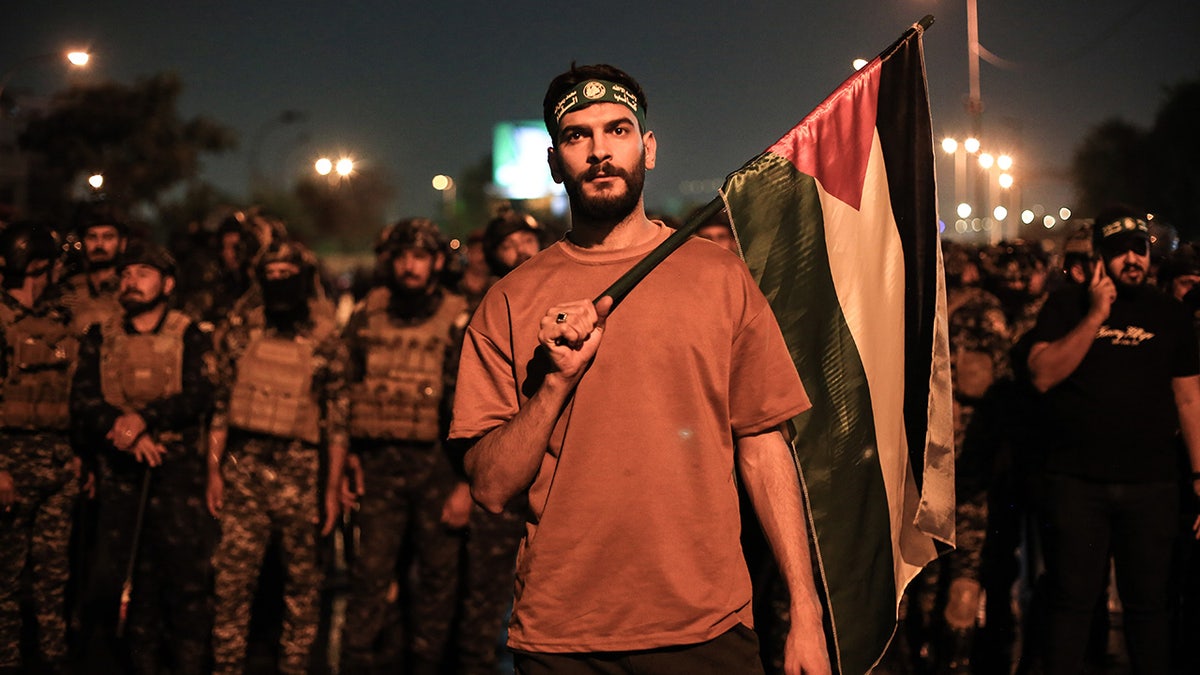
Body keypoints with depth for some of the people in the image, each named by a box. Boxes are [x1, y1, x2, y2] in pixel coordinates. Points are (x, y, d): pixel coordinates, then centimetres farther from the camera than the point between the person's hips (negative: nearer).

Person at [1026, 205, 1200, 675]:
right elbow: (1042, 376, -9)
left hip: (1151, 483, 2)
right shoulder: (1067, 307, 5)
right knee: (1072, 602, 4)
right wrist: (1096, 316, -14)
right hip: (1076, 481, -1)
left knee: (1148, 602, 9)